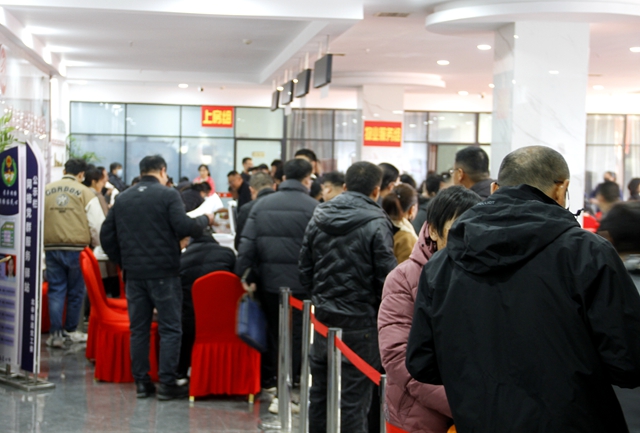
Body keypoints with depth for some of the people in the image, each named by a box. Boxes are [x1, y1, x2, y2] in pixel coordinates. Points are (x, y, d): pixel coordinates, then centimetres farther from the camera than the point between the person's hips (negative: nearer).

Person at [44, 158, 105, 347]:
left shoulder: (45, 190, 6)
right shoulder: (85, 193, -4)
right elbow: (97, 225, -4)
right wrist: (95, 243, 14)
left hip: (51, 248, 2)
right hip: (76, 248, -2)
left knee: (56, 291, 9)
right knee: (75, 292, 12)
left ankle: (55, 333, 6)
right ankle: (71, 331, 22)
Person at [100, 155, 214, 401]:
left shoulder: (122, 199, 11)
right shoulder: (168, 195, -6)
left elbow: (106, 236, 11)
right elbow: (183, 227, -17)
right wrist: (205, 220, 0)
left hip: (133, 274, 5)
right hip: (163, 272, -5)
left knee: (138, 329, 10)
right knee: (170, 328, 1)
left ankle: (141, 382, 12)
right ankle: (167, 383, -1)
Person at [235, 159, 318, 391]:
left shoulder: (262, 204, 6)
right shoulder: (312, 207, -7)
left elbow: (247, 242, 1)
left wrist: (246, 275, 2)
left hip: (268, 280, 4)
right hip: (299, 282, -4)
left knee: (271, 329, 16)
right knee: (295, 332, 5)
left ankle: (267, 379, 23)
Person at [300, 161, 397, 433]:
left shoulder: (318, 217, 5)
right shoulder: (376, 223, -12)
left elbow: (305, 268, 10)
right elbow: (386, 276, -13)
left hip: (323, 317, 6)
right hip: (360, 322, -5)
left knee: (320, 390, 15)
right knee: (355, 395, 0)